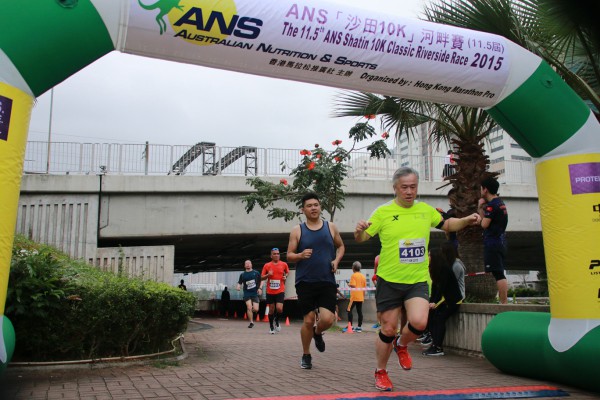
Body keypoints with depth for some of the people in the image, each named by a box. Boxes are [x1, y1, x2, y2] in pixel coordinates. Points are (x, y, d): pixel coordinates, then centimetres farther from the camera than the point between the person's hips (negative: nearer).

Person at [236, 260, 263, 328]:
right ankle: (251, 322, 0)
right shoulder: (242, 274, 8)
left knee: (256, 309, -6)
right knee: (249, 307, -14)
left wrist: (260, 288, -5)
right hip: (247, 293, 0)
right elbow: (239, 283, 11)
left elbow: (261, 281, 9)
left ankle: (251, 311, 30)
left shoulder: (256, 273, 6)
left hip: (255, 293, 0)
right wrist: (239, 287, -10)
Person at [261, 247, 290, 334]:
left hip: (280, 291, -1)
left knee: (279, 308, -14)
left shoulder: (284, 264, 1)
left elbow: (287, 272, 21)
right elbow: (262, 277, 6)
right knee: (271, 310, 8)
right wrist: (268, 275, -13)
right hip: (270, 291, 1)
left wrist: (285, 276, 0)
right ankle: (271, 327, 26)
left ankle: (277, 321, 18)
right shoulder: (267, 265, 1)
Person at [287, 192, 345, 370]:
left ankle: (317, 333, 27)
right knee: (308, 320, 3)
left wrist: (337, 260, 1)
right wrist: (300, 255, -19)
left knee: (327, 320, -10)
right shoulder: (297, 230, 1)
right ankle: (306, 355, 26)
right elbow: (289, 255, 2)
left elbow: (341, 246, 20)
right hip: (305, 282, -1)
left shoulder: (331, 227, 5)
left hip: (327, 282, 1)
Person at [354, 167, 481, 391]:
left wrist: (466, 221, 3)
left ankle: (402, 345, 16)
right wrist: (359, 232, -28)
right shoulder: (383, 212, -6)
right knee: (388, 330, 5)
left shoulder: (426, 210, 5)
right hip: (389, 281, -2)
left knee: (419, 322, -20)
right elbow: (363, 238, -5)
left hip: (418, 280, 2)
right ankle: (380, 372, 31)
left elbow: (447, 225, 21)